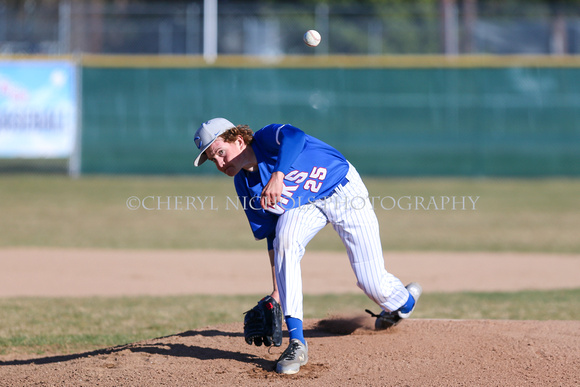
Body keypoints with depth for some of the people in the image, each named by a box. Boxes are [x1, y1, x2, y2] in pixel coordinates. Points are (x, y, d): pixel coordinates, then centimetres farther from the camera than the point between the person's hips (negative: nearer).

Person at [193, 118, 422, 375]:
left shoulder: (269, 138, -26)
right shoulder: (245, 186, -7)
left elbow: (294, 137, -52)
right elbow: (273, 237, -2)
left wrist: (277, 176, -67)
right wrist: (278, 291, -7)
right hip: (304, 206, 5)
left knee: (373, 284, -7)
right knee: (285, 238, -29)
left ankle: (404, 300, 34)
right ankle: (296, 343, -30)